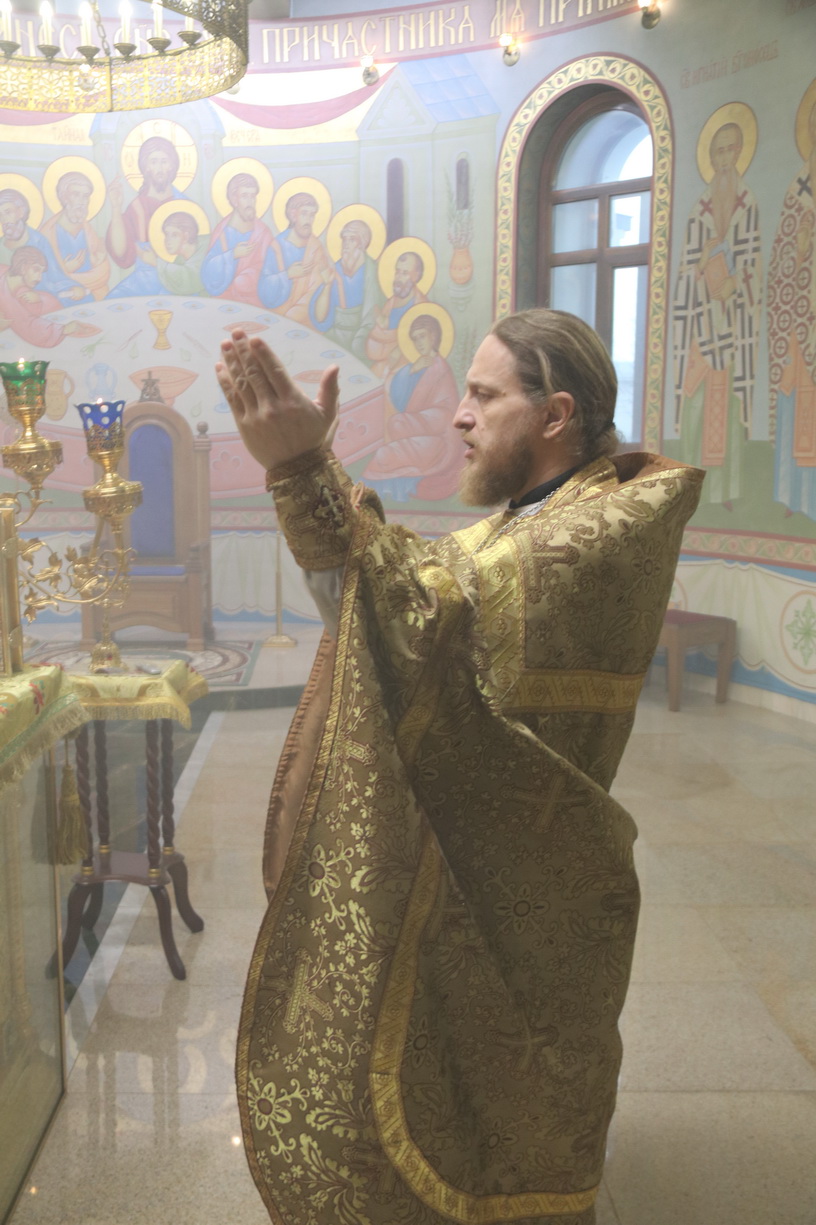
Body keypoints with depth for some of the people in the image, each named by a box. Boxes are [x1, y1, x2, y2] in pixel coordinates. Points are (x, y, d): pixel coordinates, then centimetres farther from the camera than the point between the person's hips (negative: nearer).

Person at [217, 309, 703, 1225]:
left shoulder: (627, 519, -21)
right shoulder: (520, 525, 9)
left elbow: (445, 611, -35)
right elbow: (363, 589, 9)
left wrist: (305, 469, -36)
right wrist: (300, 464, 1)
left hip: (517, 892, -8)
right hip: (455, 864, 8)